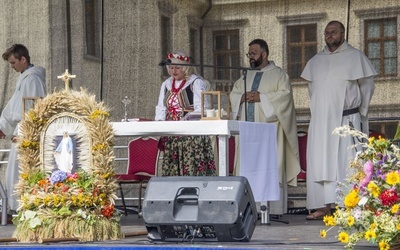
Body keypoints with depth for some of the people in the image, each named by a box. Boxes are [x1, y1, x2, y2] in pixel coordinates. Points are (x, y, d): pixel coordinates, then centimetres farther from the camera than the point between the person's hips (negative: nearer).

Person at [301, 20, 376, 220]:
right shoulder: (316, 61, 14)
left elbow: (367, 86, 5)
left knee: (345, 163, -8)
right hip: (320, 121, 5)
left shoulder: (355, 57, 1)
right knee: (319, 164, 0)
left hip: (346, 120, -4)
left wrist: (360, 112, 9)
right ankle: (323, 207, 1)